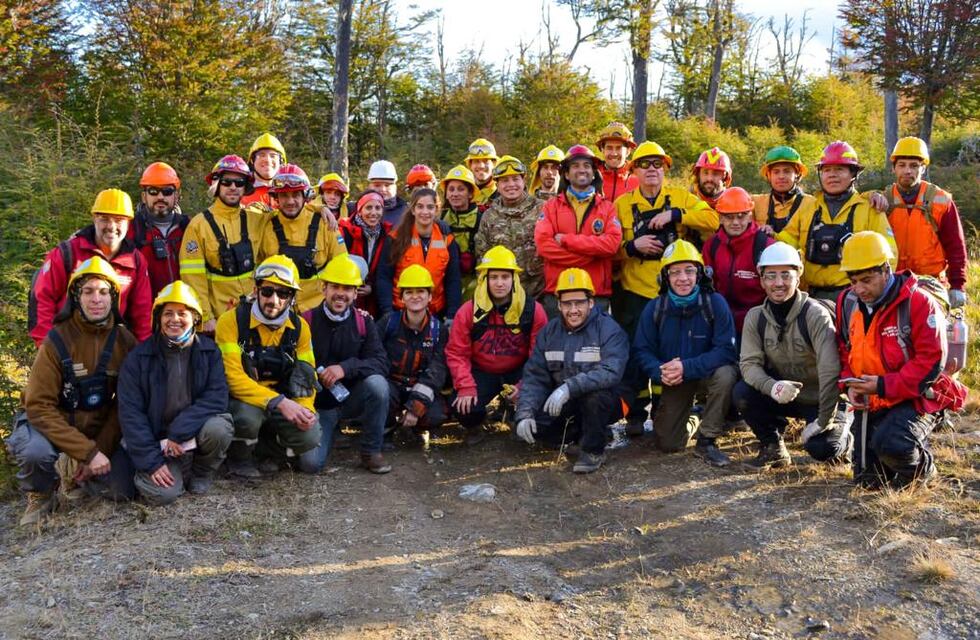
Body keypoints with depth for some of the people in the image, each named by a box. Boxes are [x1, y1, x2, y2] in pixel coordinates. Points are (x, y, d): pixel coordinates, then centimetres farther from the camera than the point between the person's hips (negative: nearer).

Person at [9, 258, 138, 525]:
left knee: (122, 490, -11)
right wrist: (88, 452, -25)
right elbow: (39, 406, -20)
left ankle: (74, 471, 22)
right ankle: (41, 494, 1)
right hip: (50, 423, -3)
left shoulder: (125, 341, -8)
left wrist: (100, 450, -13)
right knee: (34, 451, -35)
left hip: (99, 428, 3)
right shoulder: (57, 341, -18)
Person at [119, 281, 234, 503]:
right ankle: (181, 470, 12)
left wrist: (180, 432, -23)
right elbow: (130, 412, -8)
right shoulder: (138, 358, -5)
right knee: (162, 493, -25)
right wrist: (151, 460, -16)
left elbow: (217, 397, -14)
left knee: (218, 427, -32)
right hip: (157, 439, -1)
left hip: (194, 431, 1)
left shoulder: (209, 351, -3)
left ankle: (202, 472, 0)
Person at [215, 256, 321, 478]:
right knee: (249, 415, -37)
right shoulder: (232, 320, -16)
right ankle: (239, 457, -1)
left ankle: (264, 450, 11)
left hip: (281, 403, 3)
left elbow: (306, 375, 4)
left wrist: (304, 408, -17)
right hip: (240, 399, -3)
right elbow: (231, 377, -23)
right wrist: (279, 402, -33)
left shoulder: (299, 327, -2)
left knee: (309, 436, -22)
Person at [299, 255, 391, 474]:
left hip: (352, 397, 1)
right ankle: (329, 430, 18)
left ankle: (371, 451, -9)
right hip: (317, 405, -1)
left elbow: (381, 362, -15)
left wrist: (346, 368, -29)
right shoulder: (307, 322, -6)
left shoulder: (363, 322, -3)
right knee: (310, 463, -20)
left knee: (377, 383, -30)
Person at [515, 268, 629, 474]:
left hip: (604, 404, -5)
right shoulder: (549, 332, 1)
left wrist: (569, 387, -43)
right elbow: (534, 377, -2)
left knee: (594, 392, -36)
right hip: (565, 406, 5)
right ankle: (582, 433, 9)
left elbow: (611, 372, -32)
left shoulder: (610, 330, -15)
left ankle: (594, 450, -11)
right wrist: (524, 414, -16)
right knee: (532, 421, -17)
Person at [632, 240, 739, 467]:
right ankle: (691, 422, 36)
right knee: (667, 444, -3)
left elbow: (726, 350, -24)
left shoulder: (715, 303, -18)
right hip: (674, 381, 2)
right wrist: (660, 372, -28)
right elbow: (642, 350, -7)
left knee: (725, 374, -37)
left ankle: (706, 441, -17)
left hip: (707, 372, -2)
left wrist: (687, 367, -34)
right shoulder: (654, 308, -9)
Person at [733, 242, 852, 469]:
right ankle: (773, 447, 2)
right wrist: (772, 387, -34)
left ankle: (843, 438, 13)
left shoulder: (816, 314, -21)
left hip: (821, 399, -4)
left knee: (821, 448, -27)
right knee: (741, 393, -23)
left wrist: (824, 421, -25)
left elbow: (830, 372, -26)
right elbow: (749, 363, -12)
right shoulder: (756, 317, -6)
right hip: (783, 396, 4)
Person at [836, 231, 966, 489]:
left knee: (890, 445, -34)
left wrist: (884, 386, -23)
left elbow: (931, 362, -19)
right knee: (867, 479, 1)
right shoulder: (847, 302, 2)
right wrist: (850, 383, -6)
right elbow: (844, 350, 13)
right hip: (870, 401, 6)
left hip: (916, 398, -6)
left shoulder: (918, 302, -16)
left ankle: (922, 464, 3)